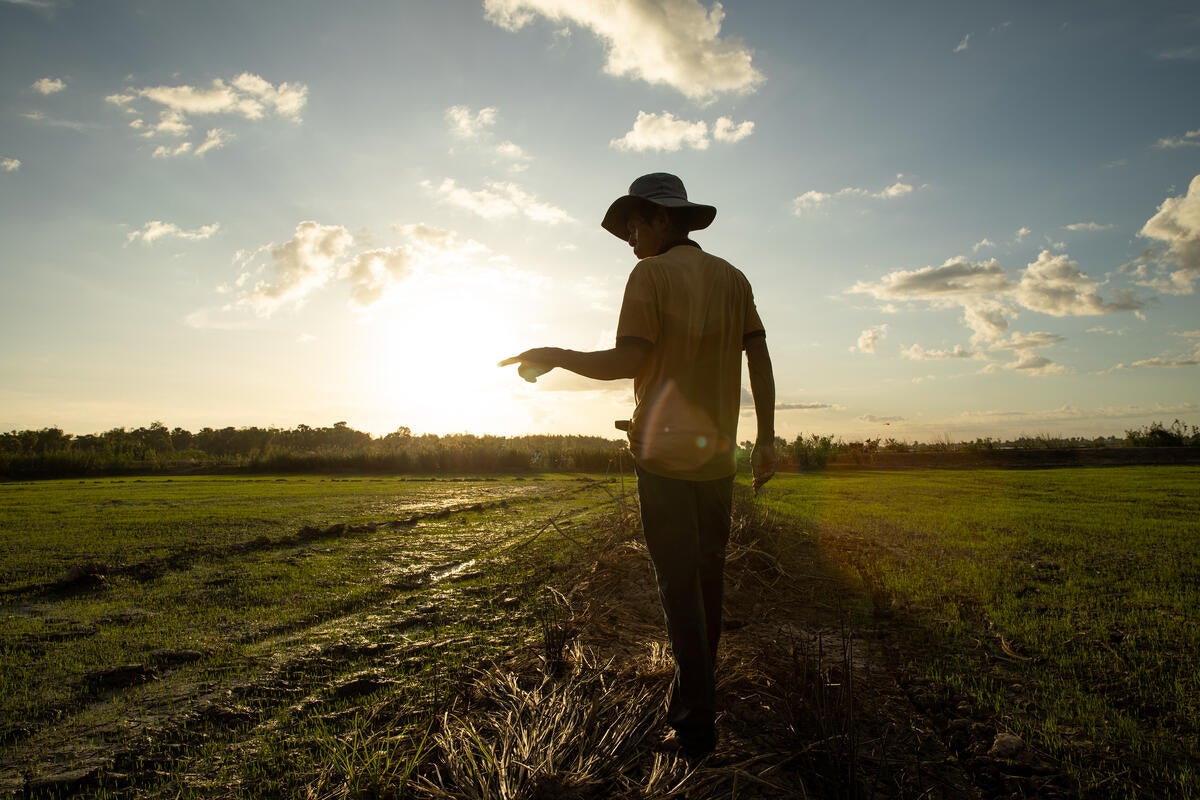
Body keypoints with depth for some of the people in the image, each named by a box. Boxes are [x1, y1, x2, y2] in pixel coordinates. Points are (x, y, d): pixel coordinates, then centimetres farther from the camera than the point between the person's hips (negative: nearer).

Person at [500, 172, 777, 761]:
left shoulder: (651, 275, -7)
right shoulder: (733, 279, 10)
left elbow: (628, 361, -16)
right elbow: (759, 359, 6)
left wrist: (554, 355, -4)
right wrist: (767, 439, 9)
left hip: (665, 453, -5)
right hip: (717, 454, 6)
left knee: (680, 586, 0)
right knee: (708, 579, 14)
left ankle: (697, 724, 5)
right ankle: (692, 698, 27)